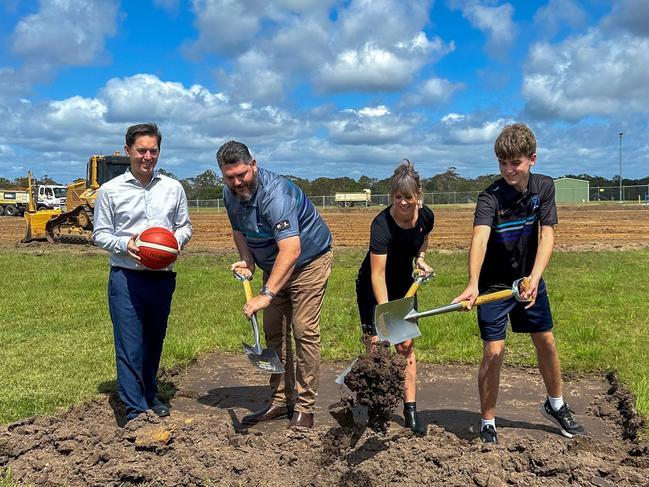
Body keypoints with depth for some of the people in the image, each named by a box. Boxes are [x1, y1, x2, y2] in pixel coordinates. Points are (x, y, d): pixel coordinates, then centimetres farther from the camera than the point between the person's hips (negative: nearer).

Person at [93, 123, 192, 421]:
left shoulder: (173, 188, 7)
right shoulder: (110, 190, 0)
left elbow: (185, 226, 14)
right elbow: (100, 234, 2)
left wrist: (176, 240, -9)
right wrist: (125, 245, -17)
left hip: (162, 277, 3)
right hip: (126, 277, -3)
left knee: (155, 340, 15)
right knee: (129, 344, -4)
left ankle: (150, 395, 33)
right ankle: (135, 408, 4)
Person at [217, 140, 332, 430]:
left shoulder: (275, 193, -33)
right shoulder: (230, 194, -6)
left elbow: (291, 249, -43)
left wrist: (266, 295, -48)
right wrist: (247, 261, -7)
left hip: (308, 261, -8)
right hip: (273, 267, 8)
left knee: (304, 330, -12)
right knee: (274, 332, 7)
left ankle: (305, 406, -3)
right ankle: (281, 402, 15)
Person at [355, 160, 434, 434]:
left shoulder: (426, 216, -14)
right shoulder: (382, 225, -31)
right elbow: (377, 275, -34)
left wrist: (420, 258, -4)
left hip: (404, 284, 4)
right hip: (374, 288, -4)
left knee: (406, 345, 1)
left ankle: (410, 410, 7)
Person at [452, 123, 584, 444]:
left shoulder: (544, 188, -8)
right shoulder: (490, 197, -22)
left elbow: (547, 235, -17)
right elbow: (480, 237, -40)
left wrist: (534, 278, -33)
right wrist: (472, 284, -57)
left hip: (529, 279, 5)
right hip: (494, 284, -4)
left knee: (546, 342, 15)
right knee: (493, 352, -7)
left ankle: (555, 405, 39)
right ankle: (488, 424, 10)